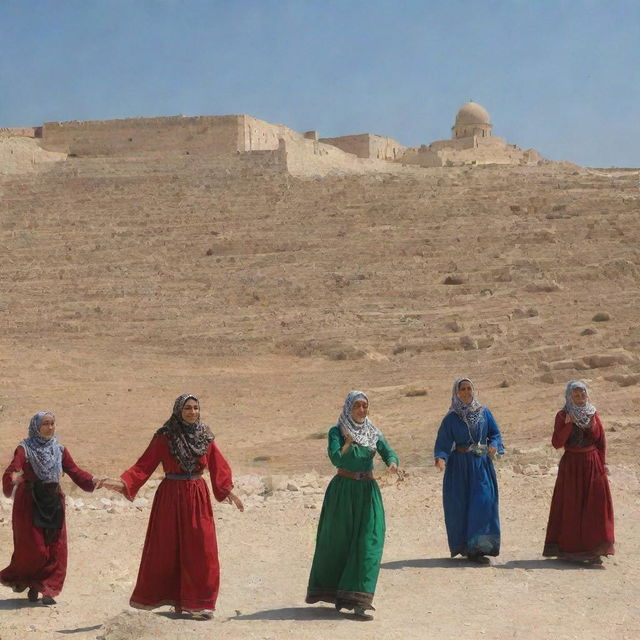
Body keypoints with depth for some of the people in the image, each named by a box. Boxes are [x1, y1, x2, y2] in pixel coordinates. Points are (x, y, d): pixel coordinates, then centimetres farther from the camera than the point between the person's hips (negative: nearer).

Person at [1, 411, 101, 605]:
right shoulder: (25, 449, -7)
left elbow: (74, 470, 8)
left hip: (53, 503, 5)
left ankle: (46, 589, 10)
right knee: (33, 548, -5)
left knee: (55, 548, 1)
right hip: (30, 503, -5)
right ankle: (21, 580, 20)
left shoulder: (59, 450, 8)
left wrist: (93, 481, -7)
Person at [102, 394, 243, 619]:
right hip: (170, 497, -3)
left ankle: (196, 603, 9)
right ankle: (149, 599, 17)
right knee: (165, 550, 4)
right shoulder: (164, 437, -5)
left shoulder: (205, 437, 4)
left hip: (198, 498, 3)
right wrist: (122, 482, -17)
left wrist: (228, 491, 3)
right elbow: (144, 465, -6)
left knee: (201, 551, 0)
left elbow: (218, 466, 10)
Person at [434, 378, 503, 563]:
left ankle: (477, 547, -3)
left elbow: (495, 433, 8)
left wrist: (494, 445, -13)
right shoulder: (451, 418, 0)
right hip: (460, 466, -2)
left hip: (482, 464, 2)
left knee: (483, 502, -7)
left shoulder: (484, 412, 7)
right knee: (459, 505, -2)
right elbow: (443, 442, -5)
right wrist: (440, 458, -24)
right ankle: (463, 546, 7)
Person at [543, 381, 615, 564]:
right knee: (570, 508, 0)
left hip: (593, 465, 3)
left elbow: (601, 441, 11)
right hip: (571, 466, -3)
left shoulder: (593, 414, 7)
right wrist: (568, 425, -19)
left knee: (595, 506, -2)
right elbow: (556, 443, -9)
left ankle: (594, 550, 3)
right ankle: (568, 549, 6)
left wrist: (602, 464, 4)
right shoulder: (562, 416, -2)